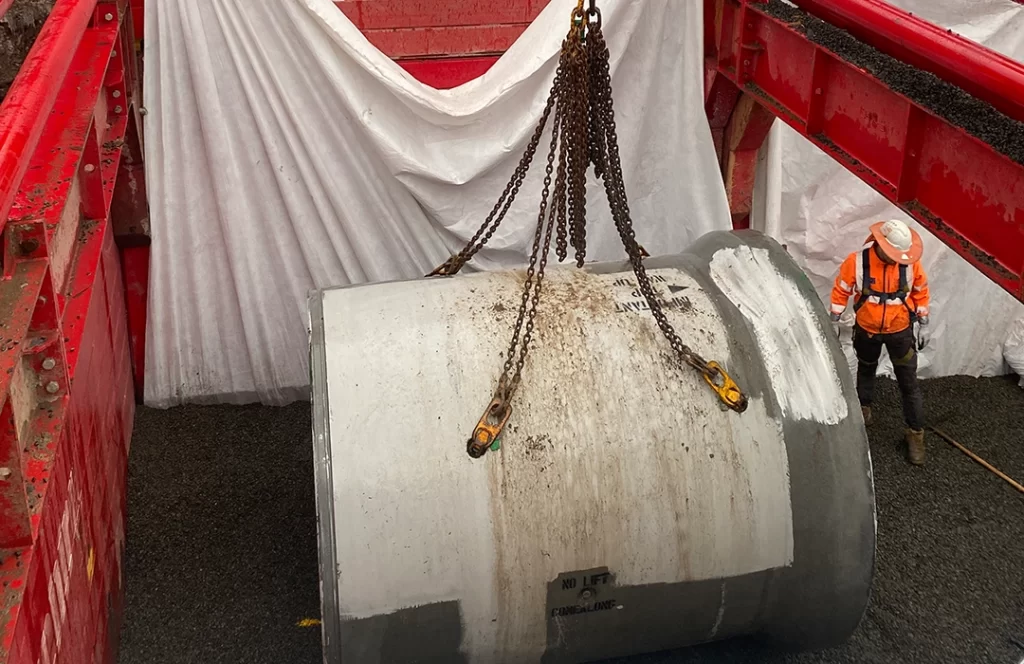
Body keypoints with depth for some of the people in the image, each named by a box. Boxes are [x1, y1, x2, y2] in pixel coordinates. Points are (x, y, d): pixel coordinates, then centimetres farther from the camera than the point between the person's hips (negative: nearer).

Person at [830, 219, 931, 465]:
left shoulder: (910, 263, -20)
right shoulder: (857, 261, -23)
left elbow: (920, 292, -3)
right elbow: (841, 291, -7)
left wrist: (924, 324, 3)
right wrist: (834, 322, -2)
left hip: (900, 331, -1)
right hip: (867, 330, 1)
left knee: (909, 384, 3)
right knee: (865, 370, 26)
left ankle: (916, 433, 15)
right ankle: (863, 406, 53)